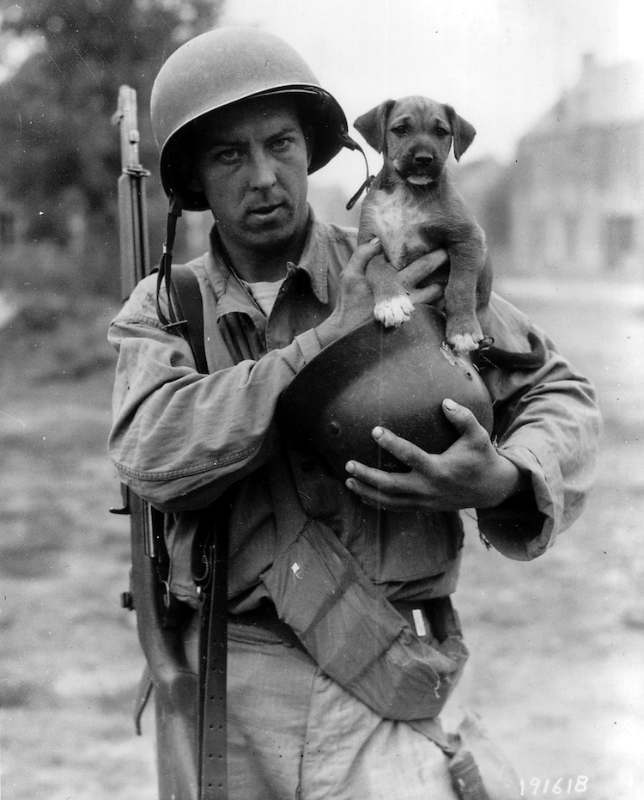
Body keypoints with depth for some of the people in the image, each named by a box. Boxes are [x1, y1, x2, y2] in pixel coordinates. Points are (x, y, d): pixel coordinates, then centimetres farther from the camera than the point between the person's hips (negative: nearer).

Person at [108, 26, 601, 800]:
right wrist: (331, 337, -18)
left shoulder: (413, 273, -1)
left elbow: (557, 396, 5)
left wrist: (504, 481, -17)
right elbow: (153, 453, -16)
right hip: (220, 679, 2)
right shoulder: (161, 310, 3)